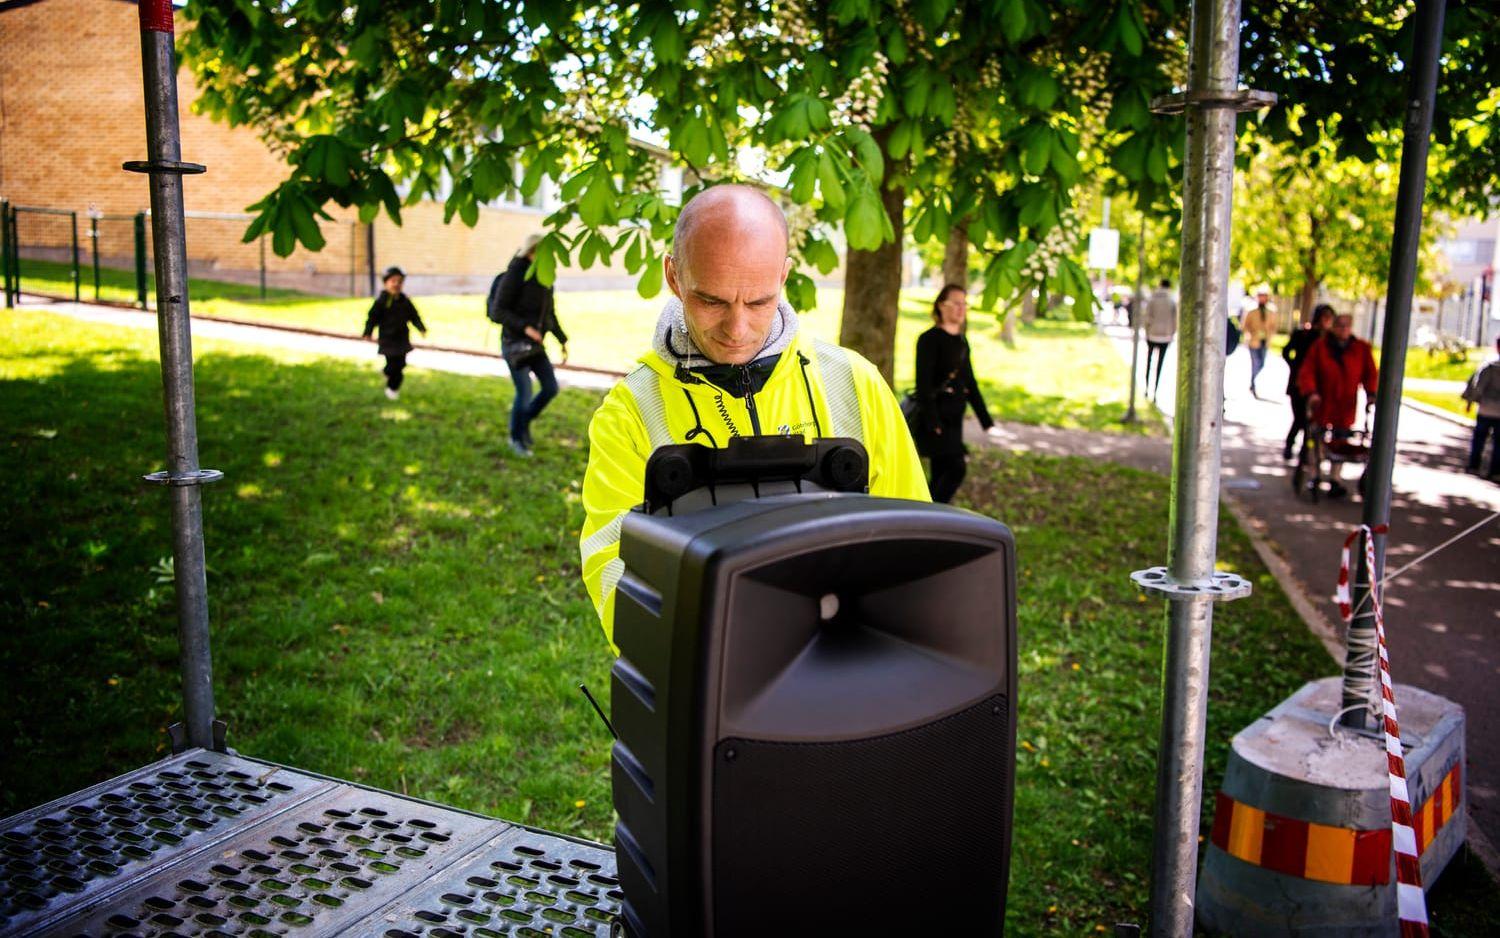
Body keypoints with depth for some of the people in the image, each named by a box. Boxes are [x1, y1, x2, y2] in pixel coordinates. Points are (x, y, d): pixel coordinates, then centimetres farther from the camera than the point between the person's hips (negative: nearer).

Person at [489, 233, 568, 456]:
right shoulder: (514, 276, -15)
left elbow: (550, 313, 17)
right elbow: (497, 311, -17)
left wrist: (563, 340, 12)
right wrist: (525, 327, -27)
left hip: (535, 344, 7)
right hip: (514, 343, -7)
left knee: (551, 388, 3)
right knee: (524, 393, -7)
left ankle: (525, 423, 26)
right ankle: (517, 438, 15)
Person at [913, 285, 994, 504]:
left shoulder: (962, 342, 16)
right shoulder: (930, 339, -8)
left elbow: (970, 383, 21)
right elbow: (924, 383, -14)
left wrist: (986, 419, 18)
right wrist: (932, 421, -20)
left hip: (954, 417, 8)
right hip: (936, 417, -8)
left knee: (941, 473, 8)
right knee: (956, 467, -15)